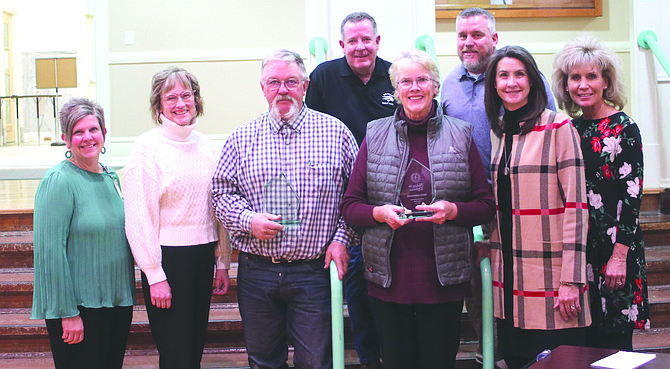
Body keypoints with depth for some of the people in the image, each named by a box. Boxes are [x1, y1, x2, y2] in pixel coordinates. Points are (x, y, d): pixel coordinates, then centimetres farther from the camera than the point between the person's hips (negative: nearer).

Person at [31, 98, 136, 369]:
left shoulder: (111, 177, 9)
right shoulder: (58, 181, -13)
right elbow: (51, 251, -17)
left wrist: (127, 297, 14)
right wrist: (67, 313, -19)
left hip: (118, 302, 7)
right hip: (79, 307, -7)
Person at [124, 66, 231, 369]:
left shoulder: (204, 144, 9)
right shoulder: (147, 147, -8)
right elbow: (138, 218, -10)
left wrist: (222, 263, 13)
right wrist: (155, 276, -13)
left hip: (204, 254, 6)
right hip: (169, 256, -5)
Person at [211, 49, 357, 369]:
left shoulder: (335, 132, 2)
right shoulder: (242, 138, 6)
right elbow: (221, 192, 8)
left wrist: (342, 238, -5)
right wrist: (247, 220, -10)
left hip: (314, 271, -2)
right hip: (256, 270, 2)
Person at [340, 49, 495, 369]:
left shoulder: (461, 135, 5)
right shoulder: (375, 136, 6)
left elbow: (486, 206, 6)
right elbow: (349, 206, 6)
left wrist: (452, 210, -13)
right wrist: (379, 213, -14)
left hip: (444, 279, 0)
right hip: (389, 278, 1)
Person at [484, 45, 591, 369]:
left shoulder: (558, 127, -8)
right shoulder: (497, 132, 10)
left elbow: (575, 205, -12)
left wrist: (571, 280, -16)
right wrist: (486, 248, 12)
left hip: (549, 278, -5)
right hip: (507, 275, 6)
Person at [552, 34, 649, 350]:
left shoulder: (624, 129, -7)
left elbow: (632, 195, -12)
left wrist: (619, 256, -16)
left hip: (612, 250, -6)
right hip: (576, 250, 6)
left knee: (613, 342, 0)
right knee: (583, 341, 10)